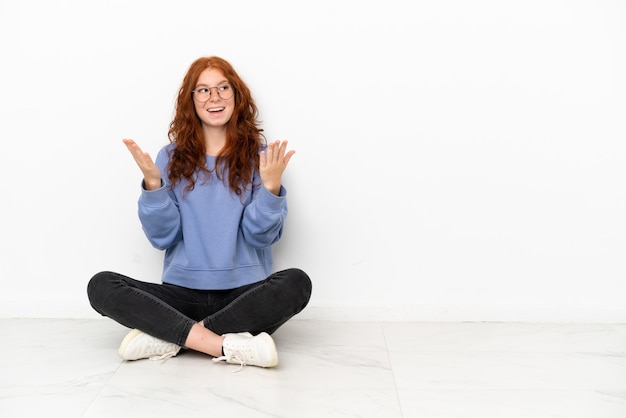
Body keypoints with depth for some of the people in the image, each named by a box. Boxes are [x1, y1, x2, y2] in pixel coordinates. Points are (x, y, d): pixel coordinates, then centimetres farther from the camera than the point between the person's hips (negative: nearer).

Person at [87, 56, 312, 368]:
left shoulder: (258, 156, 2)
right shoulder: (172, 158, 6)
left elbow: (261, 236, -4)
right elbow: (163, 238, 0)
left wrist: (271, 186, -19)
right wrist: (153, 184, -13)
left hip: (244, 294, -1)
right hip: (182, 293, 1)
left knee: (297, 283, -30)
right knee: (101, 286, -20)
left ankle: (169, 337, -24)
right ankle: (228, 346, -29)